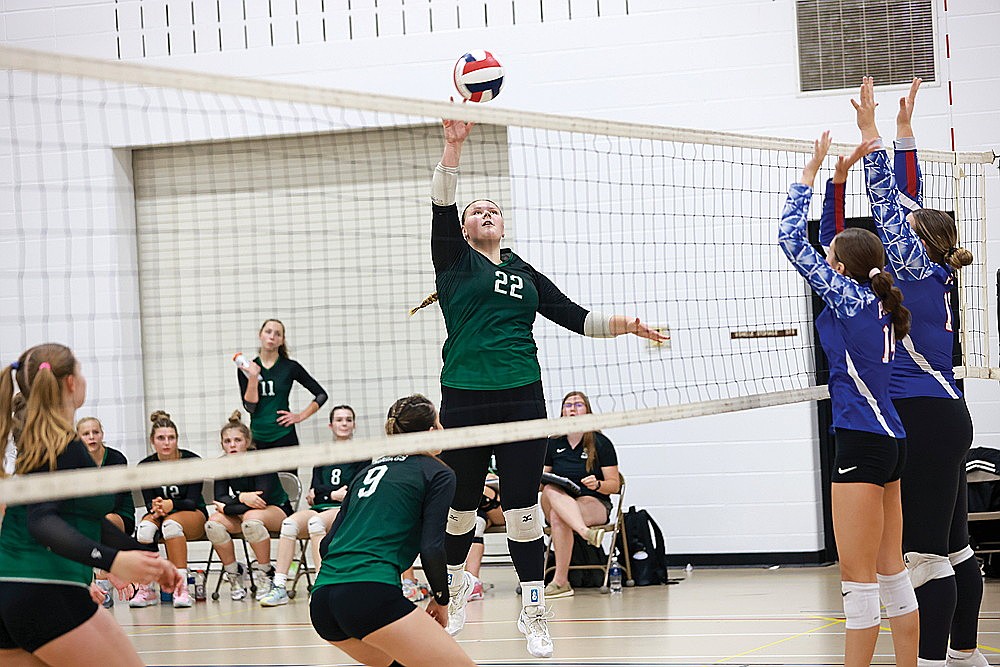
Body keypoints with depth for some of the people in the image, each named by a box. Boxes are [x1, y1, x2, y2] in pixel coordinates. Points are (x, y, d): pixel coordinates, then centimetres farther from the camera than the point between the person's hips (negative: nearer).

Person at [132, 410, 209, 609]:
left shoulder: (191, 460, -11)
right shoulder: (145, 466, -5)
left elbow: (193, 501, -16)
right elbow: (149, 503, -8)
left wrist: (170, 505, -37)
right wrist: (156, 509, -34)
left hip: (193, 515, -2)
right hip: (160, 515, 2)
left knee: (171, 523, -38)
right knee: (145, 527, -34)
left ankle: (182, 588, -42)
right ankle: (146, 589, -29)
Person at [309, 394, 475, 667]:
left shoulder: (369, 470, 26)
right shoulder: (438, 474, 7)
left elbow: (328, 542, 21)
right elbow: (432, 549, -4)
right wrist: (441, 600, 10)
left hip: (321, 599, 8)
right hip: (372, 594, -8)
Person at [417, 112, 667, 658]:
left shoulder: (524, 274, 17)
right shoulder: (454, 261, 6)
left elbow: (574, 316, 17)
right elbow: (442, 207, -8)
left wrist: (620, 323, 1)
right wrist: (453, 144, -18)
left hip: (521, 401, 2)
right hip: (463, 402, -2)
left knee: (523, 513, -1)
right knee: (459, 511, 9)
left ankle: (533, 613, 7)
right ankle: (455, 584, 37)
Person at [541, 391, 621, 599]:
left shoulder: (601, 443, 3)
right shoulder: (553, 443, 12)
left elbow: (615, 485, 2)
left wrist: (597, 484, -20)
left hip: (594, 504, -3)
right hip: (558, 503, 3)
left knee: (558, 516, -36)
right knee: (551, 491, -35)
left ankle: (560, 581, -43)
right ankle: (586, 532, -58)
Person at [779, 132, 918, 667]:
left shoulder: (846, 295, -9)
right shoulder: (880, 301, 11)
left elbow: (791, 238, -8)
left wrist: (812, 170, -1)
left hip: (862, 442, -9)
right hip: (889, 441, 9)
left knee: (857, 578, -7)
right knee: (891, 572, 11)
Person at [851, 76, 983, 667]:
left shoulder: (917, 266, -8)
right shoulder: (935, 274, 13)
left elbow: (890, 202, -9)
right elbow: (908, 201, 19)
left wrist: (872, 134, -5)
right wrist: (904, 133, 21)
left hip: (925, 416, -10)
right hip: (944, 416, 10)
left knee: (925, 551, -12)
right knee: (953, 545, 16)